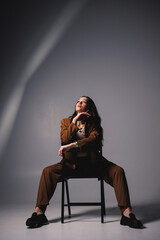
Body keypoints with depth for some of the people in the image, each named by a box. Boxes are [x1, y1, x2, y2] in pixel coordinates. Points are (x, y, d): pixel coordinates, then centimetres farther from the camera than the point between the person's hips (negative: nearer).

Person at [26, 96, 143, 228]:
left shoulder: (94, 122, 3)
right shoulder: (66, 121, 9)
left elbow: (94, 138, -18)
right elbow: (64, 139, -9)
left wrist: (72, 145, -27)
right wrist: (74, 121, -13)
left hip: (92, 162, -1)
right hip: (72, 162, 1)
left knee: (118, 171, -23)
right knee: (48, 171, -22)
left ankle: (127, 214, -23)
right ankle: (39, 213, -17)